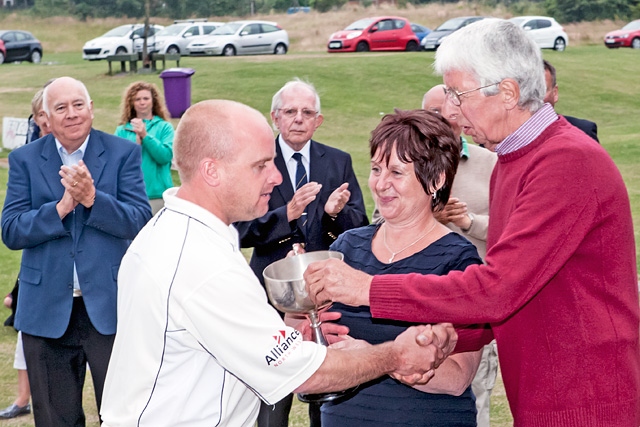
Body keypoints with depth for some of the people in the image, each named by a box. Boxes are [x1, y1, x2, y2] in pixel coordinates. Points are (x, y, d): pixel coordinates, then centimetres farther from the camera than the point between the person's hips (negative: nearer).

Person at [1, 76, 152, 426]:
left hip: (110, 307, -1)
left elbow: (140, 221, -9)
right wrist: (62, 206, -20)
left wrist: (91, 198, -24)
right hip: (47, 311, 2)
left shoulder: (123, 153, 0)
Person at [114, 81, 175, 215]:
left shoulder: (165, 127, 6)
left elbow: (166, 156, -7)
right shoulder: (122, 130, 10)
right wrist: (136, 142, -13)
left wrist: (145, 135, -11)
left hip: (157, 194, -1)